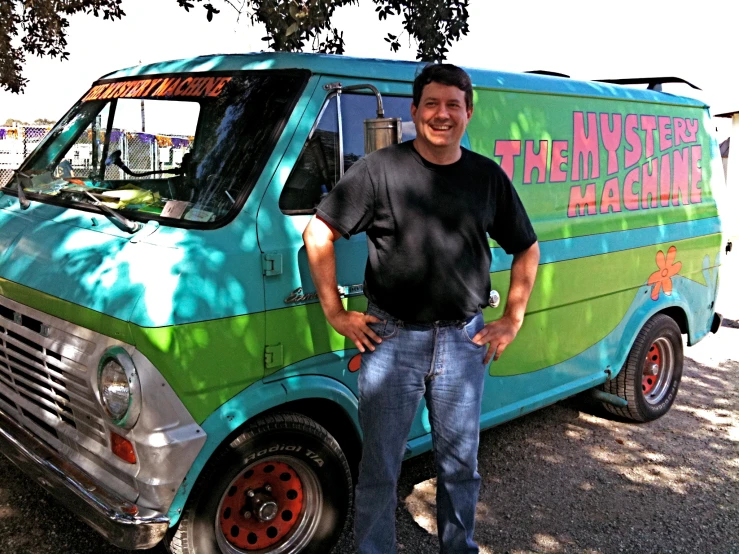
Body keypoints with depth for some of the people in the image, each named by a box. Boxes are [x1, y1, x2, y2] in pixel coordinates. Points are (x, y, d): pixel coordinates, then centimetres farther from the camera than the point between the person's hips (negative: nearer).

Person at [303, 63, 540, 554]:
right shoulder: (381, 169, -5)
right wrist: (335, 313, -6)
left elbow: (527, 248, 15)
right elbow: (318, 234, -4)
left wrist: (512, 320, 9)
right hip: (391, 338, -2)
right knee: (381, 467, 8)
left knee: (461, 464, 16)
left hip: (464, 342, 3)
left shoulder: (488, 176, 5)